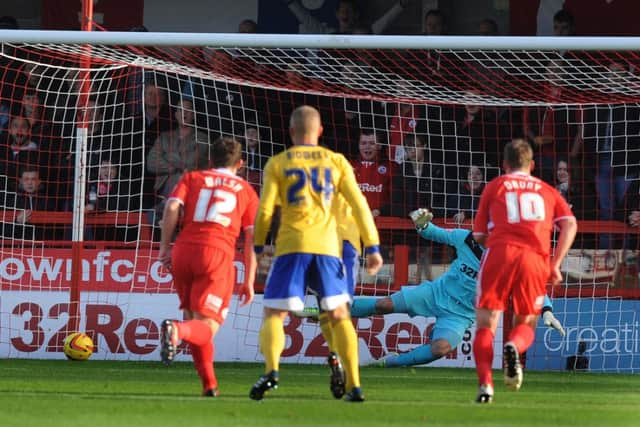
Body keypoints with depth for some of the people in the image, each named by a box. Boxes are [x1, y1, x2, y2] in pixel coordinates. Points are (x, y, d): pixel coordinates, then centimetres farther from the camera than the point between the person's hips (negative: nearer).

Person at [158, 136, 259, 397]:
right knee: (206, 328, -7)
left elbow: (172, 208, -1)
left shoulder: (191, 179, 19)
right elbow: (252, 238, 11)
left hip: (183, 251, 2)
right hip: (218, 254, -2)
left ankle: (209, 384, 16)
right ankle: (177, 330, -41)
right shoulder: (246, 191, 18)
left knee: (194, 318, 18)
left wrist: (165, 246, 3)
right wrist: (249, 281, 13)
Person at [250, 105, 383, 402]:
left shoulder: (277, 164, 6)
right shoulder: (336, 162, 10)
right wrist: (372, 247, 6)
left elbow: (265, 210, 0)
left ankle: (271, 369, -24)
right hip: (327, 245, 2)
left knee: (273, 314, 2)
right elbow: (359, 205, 5)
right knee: (339, 316, 12)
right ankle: (354, 385, 2)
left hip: (291, 246, -2)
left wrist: (257, 246, 12)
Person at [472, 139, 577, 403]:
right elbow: (570, 224, 7)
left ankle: (485, 384, -19)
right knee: (526, 324, 16)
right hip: (536, 258, 1)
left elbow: (479, 235, 18)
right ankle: (515, 347, -21)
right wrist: (555, 263, 4)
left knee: (485, 325, 4)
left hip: (499, 252, -1)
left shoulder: (495, 186, 19)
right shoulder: (547, 191, 23)